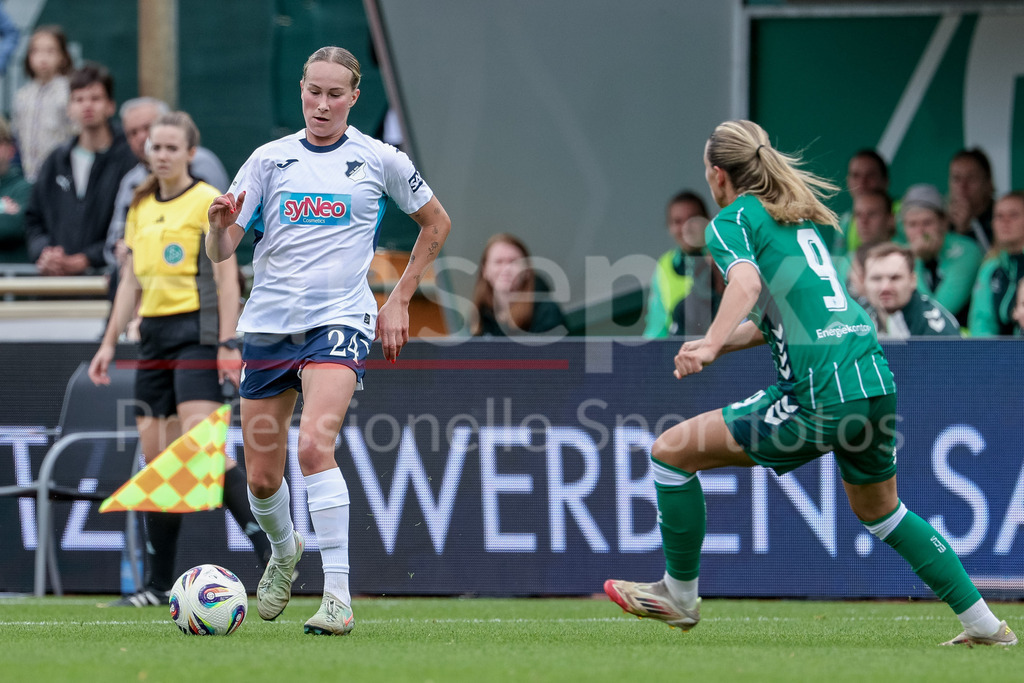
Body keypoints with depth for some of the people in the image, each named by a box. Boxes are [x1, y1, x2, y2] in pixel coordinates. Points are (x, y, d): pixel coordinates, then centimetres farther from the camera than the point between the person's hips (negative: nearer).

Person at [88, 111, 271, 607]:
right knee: (156, 458, 4)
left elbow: (227, 278, -8)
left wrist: (228, 343, -16)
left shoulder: (209, 202, -4)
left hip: (195, 329, -7)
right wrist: (109, 342, 16)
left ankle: (267, 546, -19)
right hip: (153, 334, 7)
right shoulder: (140, 208, 16)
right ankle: (159, 584, 7)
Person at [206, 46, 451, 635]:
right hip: (269, 324, 3)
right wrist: (220, 225, -19)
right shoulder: (270, 158, 7)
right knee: (262, 477, 6)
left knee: (314, 446, -26)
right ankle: (285, 550, 40)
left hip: (340, 321, -3)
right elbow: (221, 252, 4)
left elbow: (436, 223, 18)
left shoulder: (380, 161, 4)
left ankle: (339, 597, -25)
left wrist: (399, 300, 12)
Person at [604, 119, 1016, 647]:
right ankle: (984, 625, 29)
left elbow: (747, 283, -24)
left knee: (671, 451, 3)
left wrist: (709, 347, -37)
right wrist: (709, 347, 20)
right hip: (876, 380, 8)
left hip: (821, 396, -8)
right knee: (879, 509, 30)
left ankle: (680, 594, 13)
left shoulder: (732, 221, -1)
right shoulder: (797, 218, 24)